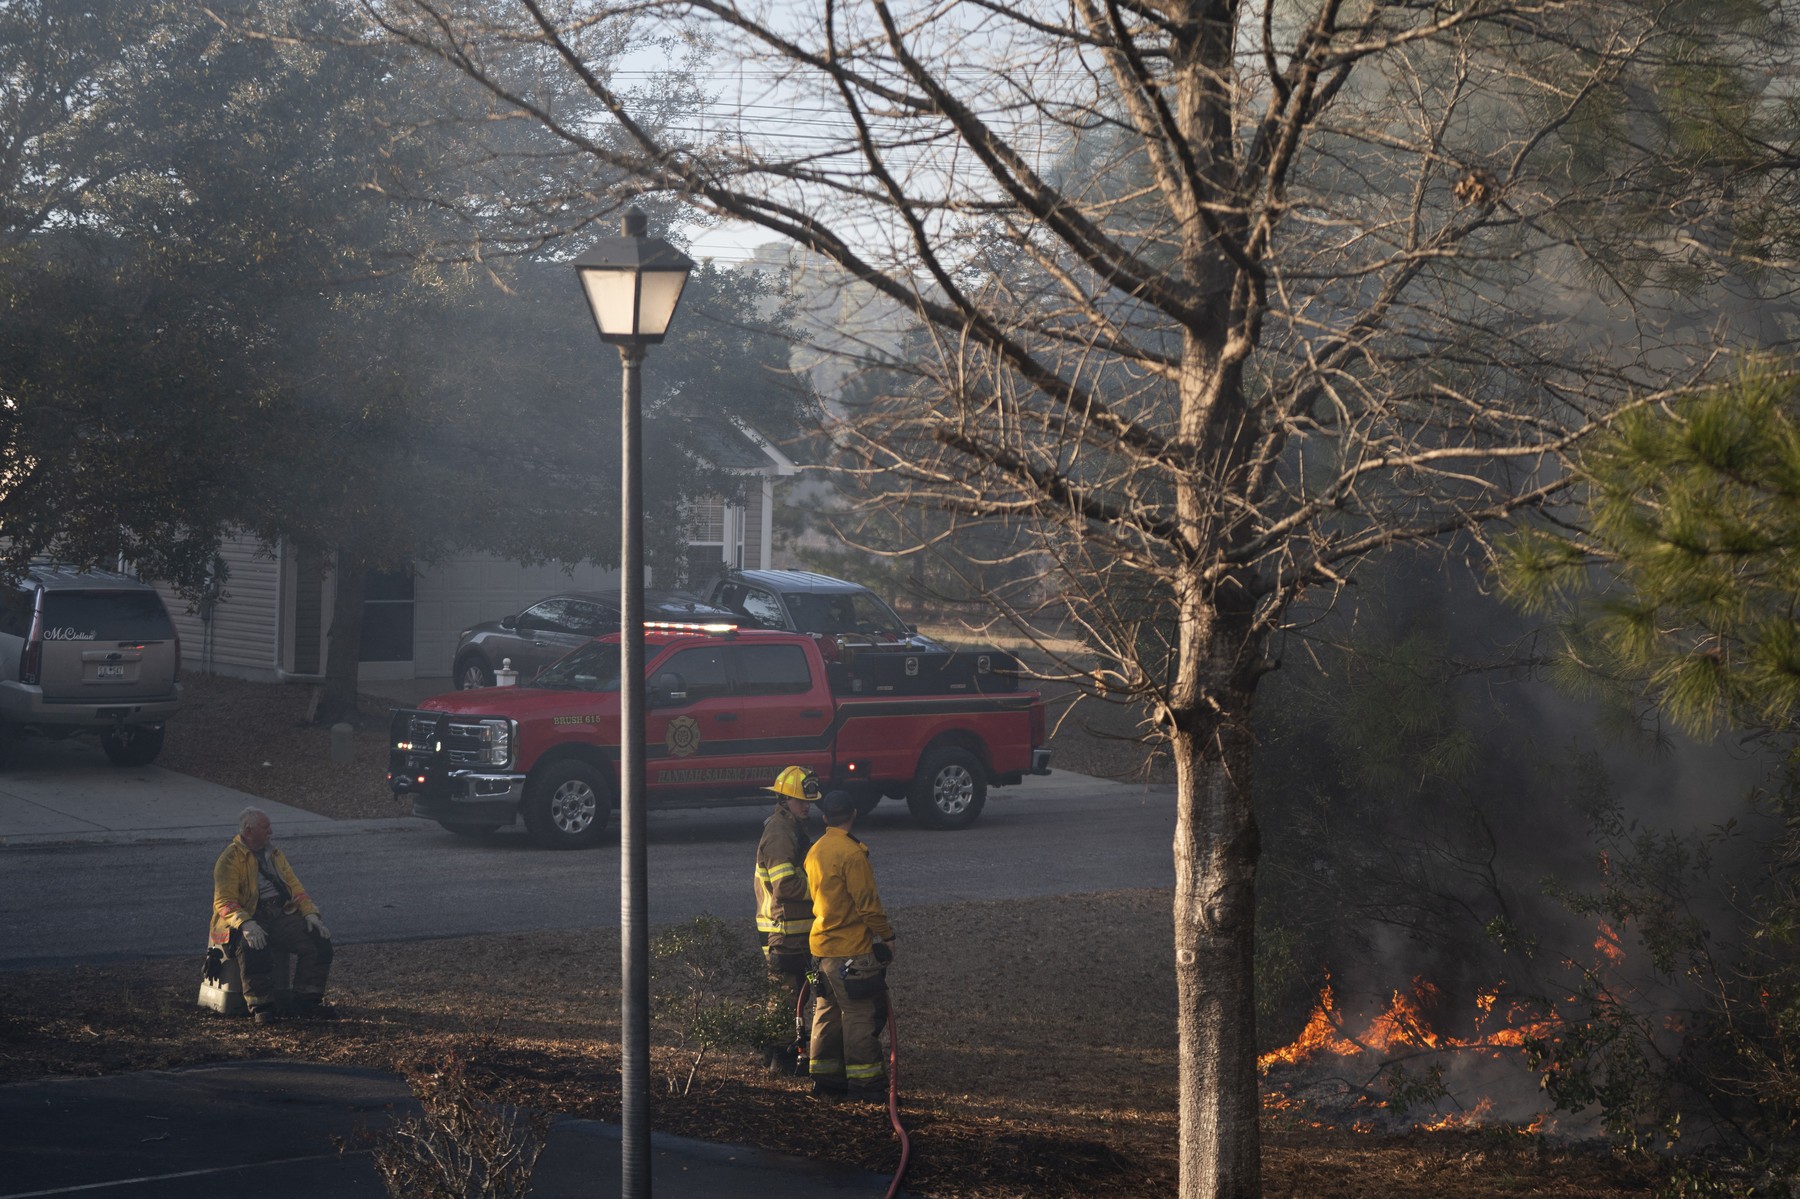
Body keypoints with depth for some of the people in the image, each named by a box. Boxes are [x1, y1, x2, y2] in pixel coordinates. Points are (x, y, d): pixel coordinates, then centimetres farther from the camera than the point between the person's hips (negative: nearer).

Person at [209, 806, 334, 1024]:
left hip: (281, 916, 6)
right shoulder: (230, 859, -4)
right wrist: (246, 924, -31)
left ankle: (307, 1000, -6)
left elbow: (295, 887, 18)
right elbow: (223, 901, -13)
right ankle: (261, 1006, -30)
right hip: (249, 917, -6)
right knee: (254, 948, -39)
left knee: (319, 939, -15)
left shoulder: (275, 855, 19)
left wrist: (310, 914, 0)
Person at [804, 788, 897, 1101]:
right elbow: (867, 902, -18)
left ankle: (825, 1080, 18)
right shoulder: (851, 853, -18)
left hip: (823, 944, 9)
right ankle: (863, 1083, -1)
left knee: (828, 1014, 14)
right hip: (852, 949, -9)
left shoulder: (815, 852, 10)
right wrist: (886, 934, -7)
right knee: (860, 1016, -3)